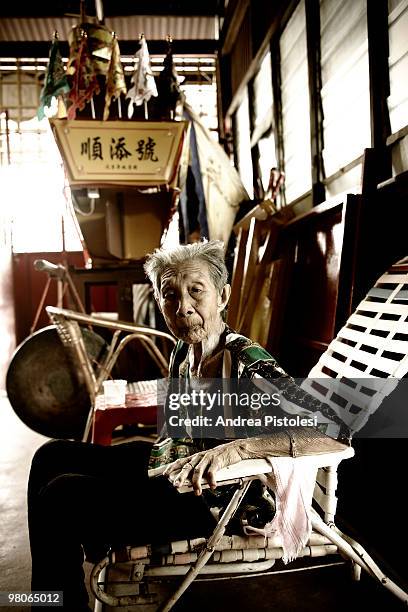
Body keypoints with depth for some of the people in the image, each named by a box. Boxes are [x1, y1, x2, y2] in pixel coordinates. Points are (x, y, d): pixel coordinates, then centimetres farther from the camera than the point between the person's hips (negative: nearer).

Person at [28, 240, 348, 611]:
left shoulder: (248, 366, -27)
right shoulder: (183, 352, -3)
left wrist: (236, 448, -43)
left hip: (210, 500, -8)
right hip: (172, 467, 8)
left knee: (60, 497, -17)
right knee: (52, 456, 11)